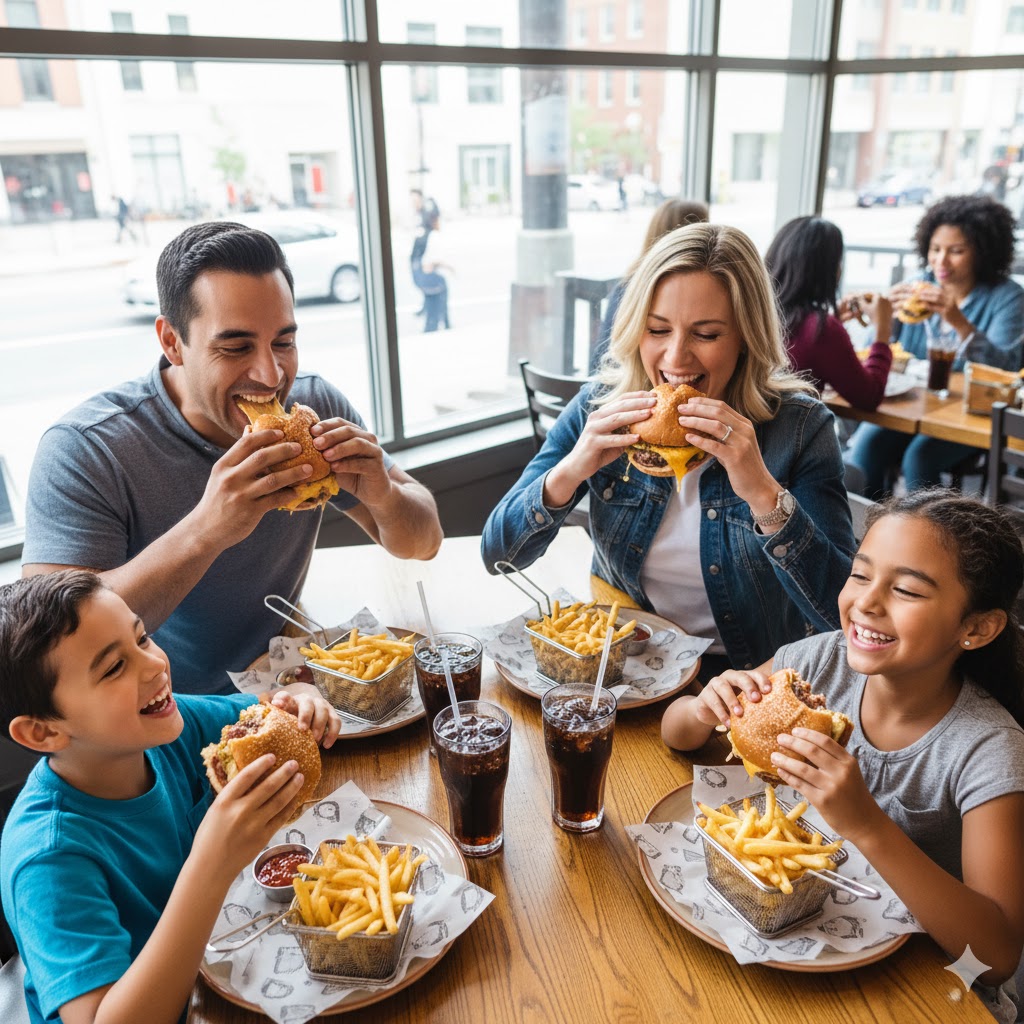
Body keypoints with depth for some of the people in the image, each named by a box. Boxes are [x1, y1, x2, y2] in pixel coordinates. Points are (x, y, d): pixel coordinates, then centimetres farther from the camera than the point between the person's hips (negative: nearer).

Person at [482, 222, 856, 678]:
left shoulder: (799, 427, -13)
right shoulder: (599, 408, -8)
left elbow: (842, 612, -18)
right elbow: (498, 554, -9)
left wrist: (763, 493, -31)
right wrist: (571, 471, -26)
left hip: (748, 677, 0)